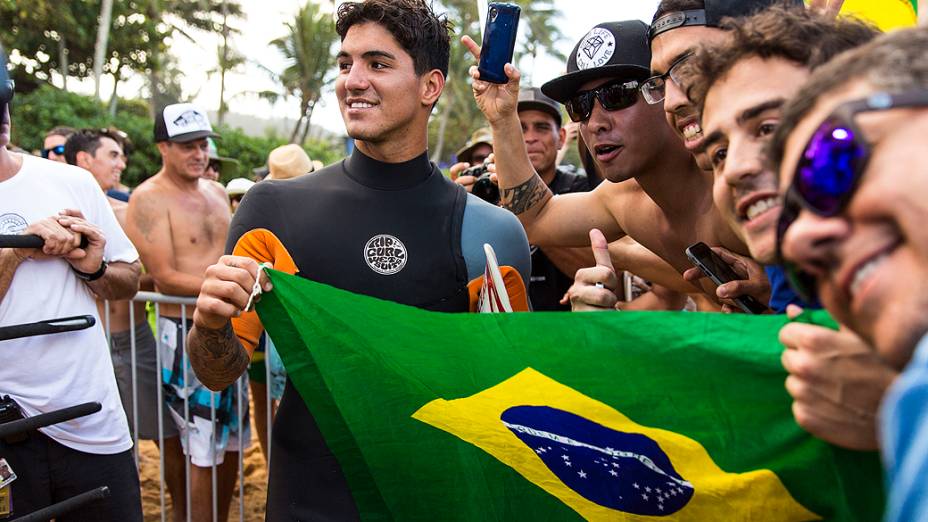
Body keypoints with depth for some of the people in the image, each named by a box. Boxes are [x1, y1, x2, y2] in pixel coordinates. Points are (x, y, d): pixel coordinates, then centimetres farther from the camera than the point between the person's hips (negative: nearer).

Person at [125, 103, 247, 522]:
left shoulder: (216, 191, 13)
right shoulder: (149, 199, -9)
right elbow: (165, 278, -16)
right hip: (186, 333, -7)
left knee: (231, 439, 14)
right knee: (202, 449, -4)